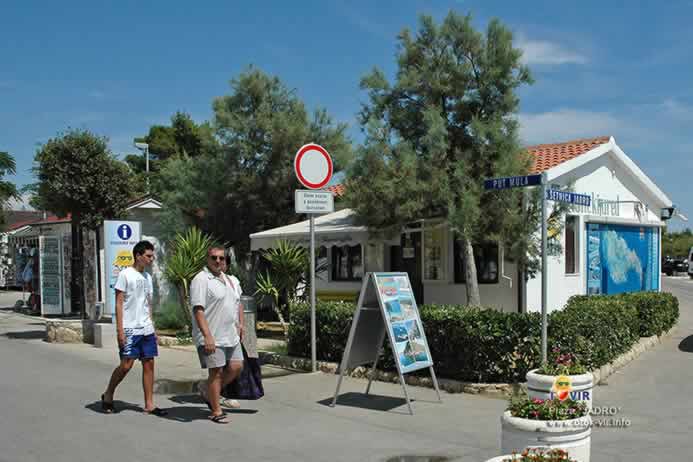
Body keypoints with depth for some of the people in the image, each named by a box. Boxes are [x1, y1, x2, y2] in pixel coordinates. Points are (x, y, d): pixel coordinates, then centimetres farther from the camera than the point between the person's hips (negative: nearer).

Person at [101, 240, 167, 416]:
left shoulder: (147, 277, 15)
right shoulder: (125, 274, -6)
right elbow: (119, 303, -10)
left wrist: (152, 328, 15)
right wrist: (120, 330, -15)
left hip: (146, 329, 7)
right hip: (130, 329, -7)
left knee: (149, 364, 4)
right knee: (126, 365, -5)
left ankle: (149, 404, 9)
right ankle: (108, 395, 18)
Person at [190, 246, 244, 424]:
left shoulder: (230, 280, 15)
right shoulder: (201, 280, -11)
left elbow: (238, 303, 27)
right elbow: (198, 310, -19)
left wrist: (241, 323, 14)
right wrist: (207, 336, -25)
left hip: (231, 335, 8)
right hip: (212, 337, -8)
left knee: (236, 367, 9)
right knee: (216, 372, -1)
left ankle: (208, 392, 29)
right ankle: (216, 411, 11)